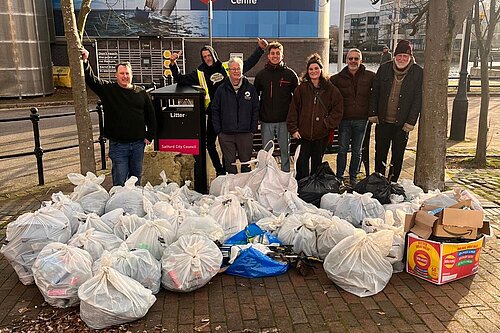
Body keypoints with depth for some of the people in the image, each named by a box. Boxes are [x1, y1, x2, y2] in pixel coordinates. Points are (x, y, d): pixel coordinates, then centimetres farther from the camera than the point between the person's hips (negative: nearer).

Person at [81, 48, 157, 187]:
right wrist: (85, 62, -25)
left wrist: (150, 136, 6)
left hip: (138, 144, 3)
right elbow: (91, 79, -10)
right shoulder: (108, 89, 1)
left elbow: (151, 116, 10)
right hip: (118, 145, -2)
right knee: (120, 180, 0)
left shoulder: (141, 93, 6)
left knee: (136, 176, 15)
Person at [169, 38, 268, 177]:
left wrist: (261, 49, 12)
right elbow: (180, 79, 5)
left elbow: (248, 63, 15)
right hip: (213, 114, 1)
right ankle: (219, 170, 20)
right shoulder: (200, 73, 8)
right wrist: (173, 64, -7)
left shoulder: (226, 67, 7)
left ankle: (226, 169, 24)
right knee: (210, 144, 4)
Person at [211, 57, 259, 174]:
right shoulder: (221, 90, 4)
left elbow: (255, 110, 6)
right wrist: (218, 130, -1)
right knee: (229, 162, 7)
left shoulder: (250, 88, 4)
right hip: (226, 134, 1)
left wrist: (253, 129, -1)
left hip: (245, 134, 0)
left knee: (246, 162, 8)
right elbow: (215, 111, 6)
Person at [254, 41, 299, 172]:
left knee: (285, 150, 8)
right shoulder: (261, 75, 5)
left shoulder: (290, 74, 1)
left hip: (284, 120, -1)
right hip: (266, 121, 1)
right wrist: (257, 116, 2)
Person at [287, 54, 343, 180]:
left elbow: (338, 109, 4)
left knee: (317, 161, 13)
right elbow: (293, 110, 1)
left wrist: (328, 123, -5)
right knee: (302, 162, -2)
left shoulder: (330, 89, 3)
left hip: (322, 133, 1)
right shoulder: (301, 89, 1)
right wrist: (293, 129, -5)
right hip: (304, 133, -1)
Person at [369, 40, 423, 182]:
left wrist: (411, 121, -9)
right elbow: (375, 92, 7)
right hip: (382, 121, 2)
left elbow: (418, 99, -4)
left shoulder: (418, 72, -3)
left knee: (398, 156, 8)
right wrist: (372, 113, 1)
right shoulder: (384, 69, 3)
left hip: (402, 123, -2)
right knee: (380, 153, 9)